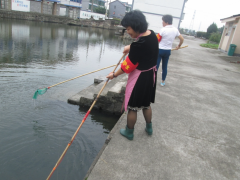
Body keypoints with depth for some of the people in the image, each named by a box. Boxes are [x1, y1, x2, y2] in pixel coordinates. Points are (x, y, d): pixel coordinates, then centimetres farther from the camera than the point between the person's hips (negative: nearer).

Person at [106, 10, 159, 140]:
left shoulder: (138, 45, -28)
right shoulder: (152, 34, -2)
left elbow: (128, 66, -19)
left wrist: (114, 75, -5)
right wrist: (130, 47, 18)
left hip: (139, 78, -9)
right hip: (151, 75, 9)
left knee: (132, 107, 10)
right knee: (146, 103, 25)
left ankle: (129, 132, 29)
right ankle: (149, 128, 43)